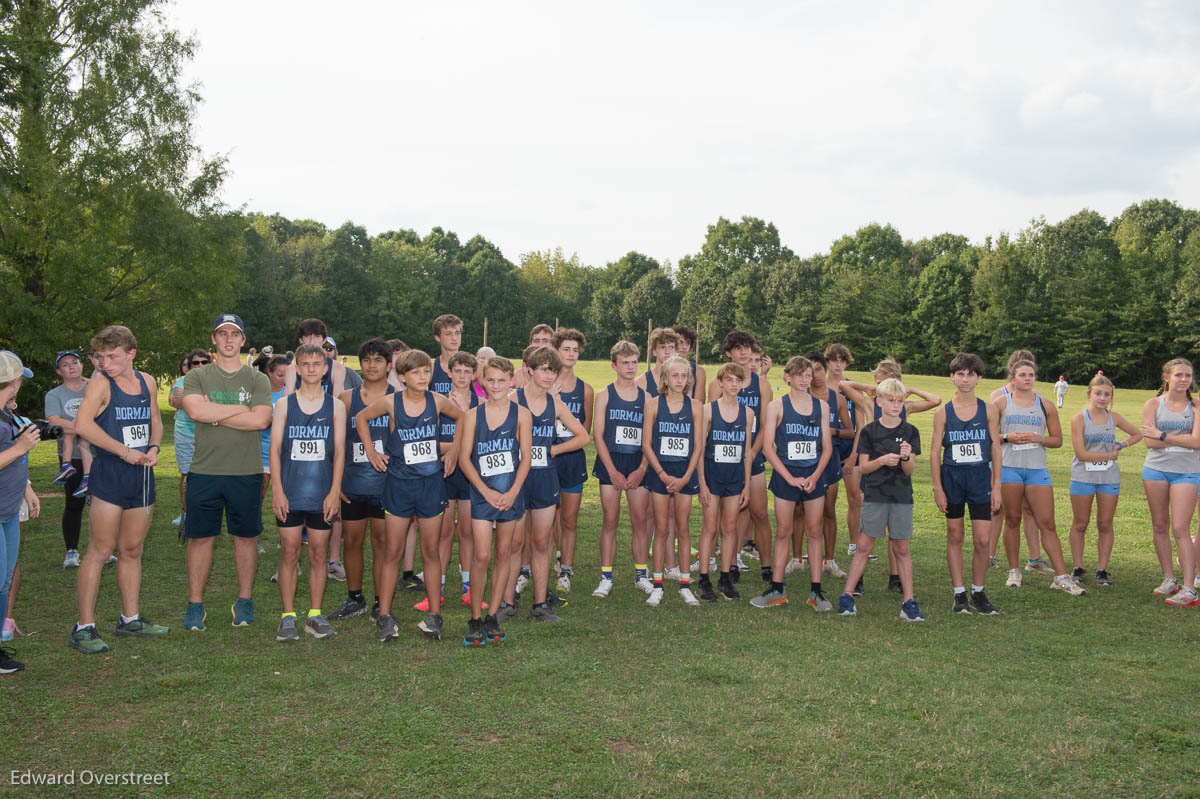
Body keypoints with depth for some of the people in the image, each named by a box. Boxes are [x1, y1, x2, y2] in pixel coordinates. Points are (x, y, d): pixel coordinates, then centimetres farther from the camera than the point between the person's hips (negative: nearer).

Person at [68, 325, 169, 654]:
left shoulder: (147, 382, 10)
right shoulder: (100, 383, -7)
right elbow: (83, 425, -20)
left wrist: (154, 448, 2)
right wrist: (125, 451, -19)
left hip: (142, 474, 6)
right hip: (109, 475, -6)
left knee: (132, 550, 13)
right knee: (101, 550, -5)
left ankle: (130, 620, 23)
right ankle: (84, 628, 1)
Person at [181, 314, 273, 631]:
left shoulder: (257, 379, 5)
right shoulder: (196, 377, 6)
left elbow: (260, 419, -10)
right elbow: (195, 410, -14)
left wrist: (215, 415, -9)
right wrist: (241, 408, -9)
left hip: (246, 471, 0)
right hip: (204, 471, 0)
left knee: (246, 536, 8)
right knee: (200, 536, 5)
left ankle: (244, 600, 22)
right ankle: (195, 604, 17)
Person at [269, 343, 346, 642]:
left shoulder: (335, 406, 5)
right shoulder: (284, 404, 4)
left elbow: (339, 451, 3)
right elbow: (275, 449, 2)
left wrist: (334, 491, -4)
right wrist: (277, 490, -5)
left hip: (323, 494, 1)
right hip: (290, 493, 0)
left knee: (318, 554, 6)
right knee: (289, 553, 2)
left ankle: (315, 615, 15)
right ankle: (288, 616, 10)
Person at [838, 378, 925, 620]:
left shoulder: (910, 432, 3)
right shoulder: (869, 431, 0)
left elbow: (909, 470, 0)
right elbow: (862, 468, -1)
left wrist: (906, 457, -21)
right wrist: (882, 460, -18)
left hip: (902, 497, 1)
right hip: (874, 496, -1)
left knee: (902, 549, 6)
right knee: (864, 546, 1)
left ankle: (909, 602, 11)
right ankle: (847, 596, 8)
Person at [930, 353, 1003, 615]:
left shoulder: (989, 411, 2)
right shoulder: (943, 413, 0)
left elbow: (996, 450, 4)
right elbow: (935, 453, 1)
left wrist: (996, 486, 0)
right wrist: (938, 488, -4)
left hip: (980, 478, 0)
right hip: (952, 478, 0)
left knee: (982, 540, -3)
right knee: (955, 537, 7)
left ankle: (978, 593, 15)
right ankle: (959, 594, 16)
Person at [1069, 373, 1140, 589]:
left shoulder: (1114, 418, 4)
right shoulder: (1079, 419, -7)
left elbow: (1137, 434, 21)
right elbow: (1081, 453, -13)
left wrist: (1121, 446, 4)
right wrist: (1110, 455, -7)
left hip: (1109, 478, 3)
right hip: (1083, 477, -3)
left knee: (1105, 525, 5)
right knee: (1080, 524, 4)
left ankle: (1102, 570, 12)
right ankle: (1078, 568, 14)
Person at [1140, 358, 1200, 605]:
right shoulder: (1153, 404, 3)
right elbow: (1149, 441, -5)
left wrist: (1162, 435, -11)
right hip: (1155, 469, 2)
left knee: (1180, 529, -9)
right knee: (1160, 526, 8)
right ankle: (1169, 580, 20)